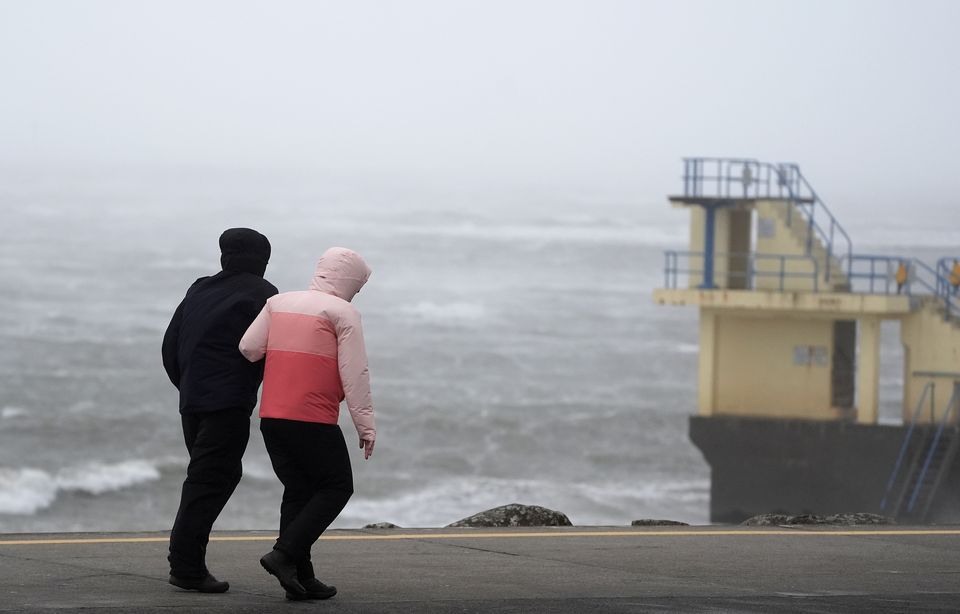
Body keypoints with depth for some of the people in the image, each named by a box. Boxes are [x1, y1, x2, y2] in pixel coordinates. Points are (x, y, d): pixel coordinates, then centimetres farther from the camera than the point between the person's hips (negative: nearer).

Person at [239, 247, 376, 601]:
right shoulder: (343, 313, -3)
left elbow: (248, 348, 7)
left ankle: (301, 577, 8)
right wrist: (366, 425, -4)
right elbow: (355, 375, -7)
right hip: (313, 421, -6)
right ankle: (285, 554, -10)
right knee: (336, 487, 5)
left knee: (298, 489, 13)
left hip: (271, 417, 6)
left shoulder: (279, 303, 13)